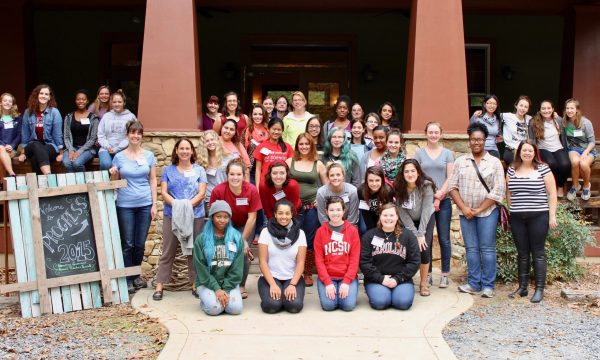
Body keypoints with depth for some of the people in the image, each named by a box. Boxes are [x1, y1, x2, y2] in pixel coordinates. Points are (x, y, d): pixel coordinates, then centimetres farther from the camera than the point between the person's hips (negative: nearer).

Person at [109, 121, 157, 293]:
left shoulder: (149, 155, 4)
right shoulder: (119, 157, 2)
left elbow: (153, 180, 5)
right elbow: (115, 182, 8)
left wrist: (154, 204, 0)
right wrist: (113, 174, -15)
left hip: (145, 204, 1)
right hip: (125, 205, -1)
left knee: (140, 243, 8)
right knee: (127, 244, 2)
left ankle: (136, 275, 24)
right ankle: (128, 279, 11)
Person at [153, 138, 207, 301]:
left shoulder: (199, 170, 8)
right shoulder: (168, 170, 9)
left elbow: (201, 193, -2)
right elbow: (163, 192, 0)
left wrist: (188, 204, -17)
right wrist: (176, 204, -17)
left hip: (195, 216, 0)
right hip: (171, 216, 0)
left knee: (194, 251, 6)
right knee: (168, 252, 3)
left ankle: (195, 284, 14)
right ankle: (159, 286, 5)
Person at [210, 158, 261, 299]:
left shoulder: (252, 190, -26)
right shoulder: (218, 191, -27)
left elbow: (252, 218, -17)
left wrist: (244, 240, -13)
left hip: (245, 226, 0)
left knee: (243, 252, -15)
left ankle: (241, 286, 6)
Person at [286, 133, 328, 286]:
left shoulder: (318, 164, 6)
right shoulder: (289, 162, 5)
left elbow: (327, 186, 12)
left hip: (313, 207, 0)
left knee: (310, 241, 4)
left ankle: (308, 274, 15)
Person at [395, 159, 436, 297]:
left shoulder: (426, 186, -25)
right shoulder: (398, 188, -20)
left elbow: (426, 210, -24)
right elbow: (403, 213, -17)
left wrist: (421, 233, -25)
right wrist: (415, 234, -20)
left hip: (426, 219, -1)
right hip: (408, 222, 2)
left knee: (424, 249, -15)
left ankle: (423, 284, 2)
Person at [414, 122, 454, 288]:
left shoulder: (447, 153, 7)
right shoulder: (419, 153, 6)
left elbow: (450, 178, 2)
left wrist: (439, 197, -8)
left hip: (444, 201, 0)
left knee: (444, 239, 1)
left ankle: (445, 274, 8)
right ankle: (427, 273, 10)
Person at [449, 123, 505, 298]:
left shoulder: (494, 162, 0)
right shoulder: (460, 161, 7)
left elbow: (498, 190, -6)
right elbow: (453, 186, 3)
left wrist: (479, 209, -10)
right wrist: (464, 208, -8)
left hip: (487, 211, -3)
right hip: (465, 212, 3)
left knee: (487, 248, 0)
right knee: (471, 248, 6)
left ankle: (488, 285, 6)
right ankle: (474, 284, 13)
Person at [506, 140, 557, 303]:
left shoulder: (543, 169, -1)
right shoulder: (511, 170, 9)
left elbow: (552, 193, -2)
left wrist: (552, 215, -6)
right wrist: (513, 209, 11)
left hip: (538, 217, -3)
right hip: (517, 218, 3)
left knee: (538, 253, 1)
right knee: (522, 253, 9)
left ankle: (539, 289, 6)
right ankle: (522, 287, 16)